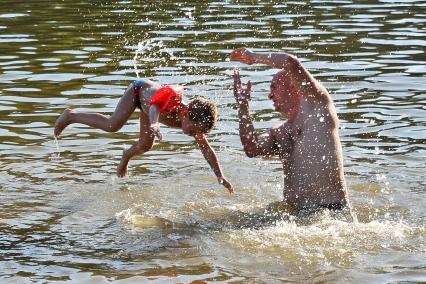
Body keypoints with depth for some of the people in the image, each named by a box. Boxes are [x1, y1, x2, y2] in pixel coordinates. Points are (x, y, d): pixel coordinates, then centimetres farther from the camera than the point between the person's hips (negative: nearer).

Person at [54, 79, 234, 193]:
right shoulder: (170, 99, -43)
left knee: (145, 145, 10)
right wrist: (154, 125, -85)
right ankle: (71, 116, -9)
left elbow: (207, 150, -22)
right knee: (113, 125, -26)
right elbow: (154, 109, -63)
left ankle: (127, 155, 45)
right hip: (140, 89, -6)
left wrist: (221, 177, -30)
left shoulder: (196, 122, -25)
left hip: (146, 101, 6)